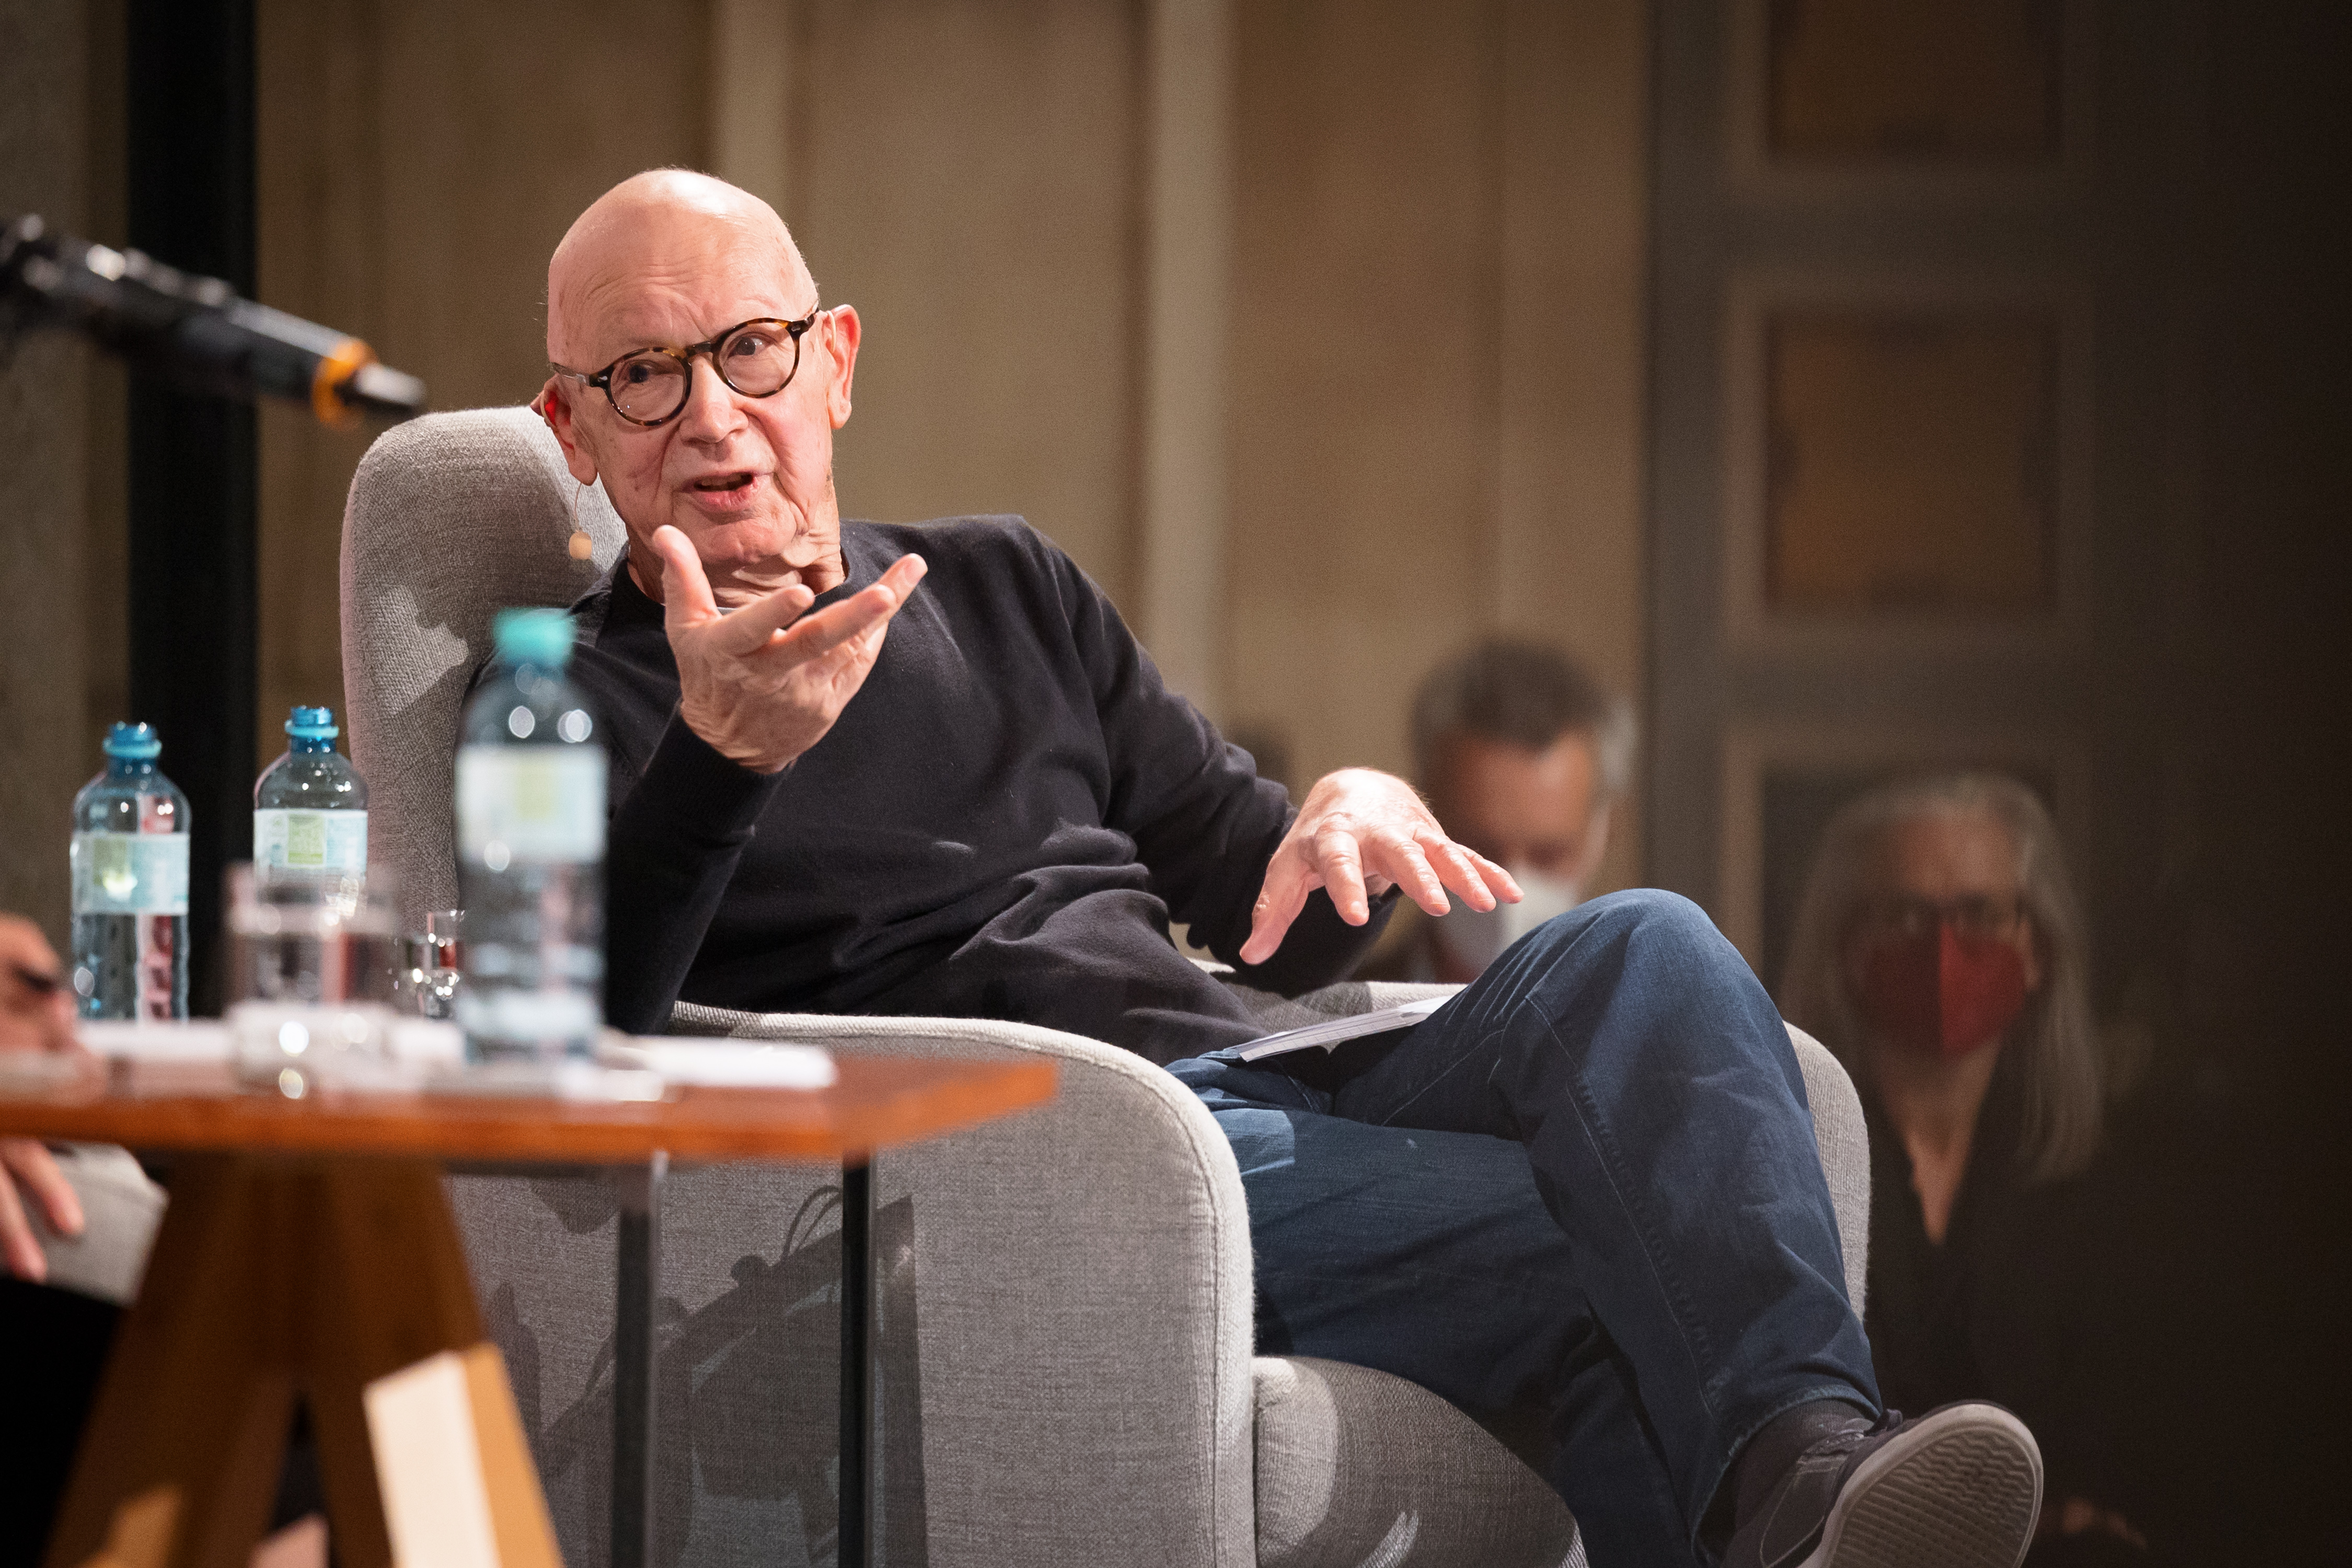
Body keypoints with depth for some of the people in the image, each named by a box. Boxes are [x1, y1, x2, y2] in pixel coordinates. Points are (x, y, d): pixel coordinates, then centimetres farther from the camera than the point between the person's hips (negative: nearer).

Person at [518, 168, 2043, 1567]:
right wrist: (718, 759, -27)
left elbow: (1269, 907, 29)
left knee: (1639, 955, -24)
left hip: (1263, 1097, 6)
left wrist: (1355, 811, 3)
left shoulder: (1003, 588, 29)